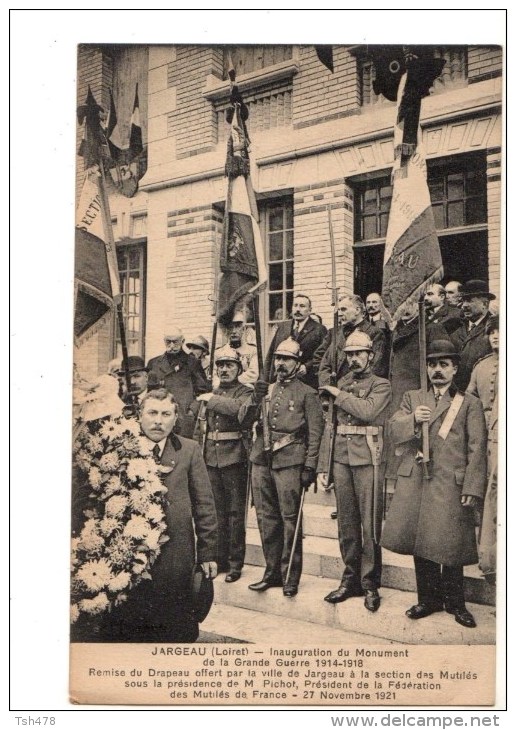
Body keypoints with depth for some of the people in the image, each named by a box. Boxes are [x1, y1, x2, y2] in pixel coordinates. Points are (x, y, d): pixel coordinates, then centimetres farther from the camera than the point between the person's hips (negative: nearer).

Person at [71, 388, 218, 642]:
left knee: (177, 632, 10)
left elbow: (204, 504, 4)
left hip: (174, 561, 1)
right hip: (120, 559, -1)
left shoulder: (189, 451, 5)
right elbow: (83, 501, 1)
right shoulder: (114, 449, 0)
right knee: (121, 633, 12)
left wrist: (207, 553, 2)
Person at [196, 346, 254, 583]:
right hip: (212, 458, 6)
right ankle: (220, 559, 21)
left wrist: (212, 400, -16)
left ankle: (236, 563, 8)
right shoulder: (212, 394, 16)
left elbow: (238, 408, -26)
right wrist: (203, 453, 17)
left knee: (235, 512, 1)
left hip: (234, 458, -6)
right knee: (217, 512, 11)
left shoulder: (245, 392, -2)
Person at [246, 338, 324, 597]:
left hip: (289, 461, -5)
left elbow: (315, 434, -2)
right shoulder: (266, 389, 17)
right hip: (261, 460, 5)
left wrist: (309, 467, -8)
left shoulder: (307, 394, 2)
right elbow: (243, 417, 7)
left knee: (290, 519, -2)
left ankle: (290, 577, 8)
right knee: (266, 517, 9)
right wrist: (255, 399, -12)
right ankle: (272, 572, 20)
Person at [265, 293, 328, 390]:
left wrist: (307, 367, -15)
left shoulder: (319, 329, 3)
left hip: (306, 382, -3)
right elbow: (271, 353, 15)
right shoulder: (282, 327, 16)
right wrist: (267, 378, 8)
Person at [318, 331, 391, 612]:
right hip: (341, 457, 5)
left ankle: (370, 583, 9)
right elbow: (331, 424, 15)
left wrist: (339, 395, -10)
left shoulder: (381, 384, 1)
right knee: (346, 522, 9)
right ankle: (351, 578, 20)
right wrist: (323, 465, 11)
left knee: (369, 523, -1)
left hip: (367, 458, -5)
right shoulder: (340, 384, 16)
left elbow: (368, 411, -20)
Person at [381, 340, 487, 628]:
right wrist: (413, 419, -17)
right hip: (415, 482, 3)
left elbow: (477, 450, -1)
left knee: (451, 546, 2)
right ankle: (428, 599, 25)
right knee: (421, 544, 9)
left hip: (451, 485, -3)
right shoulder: (412, 398, 15)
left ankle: (455, 602, 21)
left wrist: (472, 489, -10)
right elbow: (394, 430, 4)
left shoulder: (470, 403, 5)